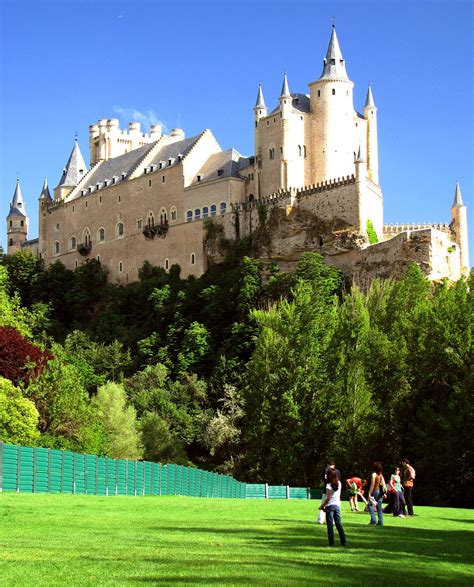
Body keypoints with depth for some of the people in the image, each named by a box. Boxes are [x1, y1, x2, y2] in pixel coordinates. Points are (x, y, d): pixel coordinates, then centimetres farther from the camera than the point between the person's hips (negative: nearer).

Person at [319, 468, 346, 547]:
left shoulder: (329, 485, -13)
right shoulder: (339, 483, 5)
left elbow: (328, 498, -14)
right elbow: (338, 495, 10)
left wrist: (322, 506, -6)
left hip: (330, 505, -5)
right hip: (337, 505, 5)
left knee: (330, 525, 0)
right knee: (339, 524, 10)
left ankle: (331, 543, -1)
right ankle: (343, 542, 8)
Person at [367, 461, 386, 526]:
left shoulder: (374, 474, -12)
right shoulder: (381, 475, 8)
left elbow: (372, 485, -15)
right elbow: (384, 484, 9)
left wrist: (369, 493, -14)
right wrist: (385, 492, 15)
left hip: (375, 491, -6)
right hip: (381, 492, 7)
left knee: (370, 505, 4)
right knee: (379, 507, 10)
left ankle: (373, 520, -9)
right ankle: (380, 522, 6)